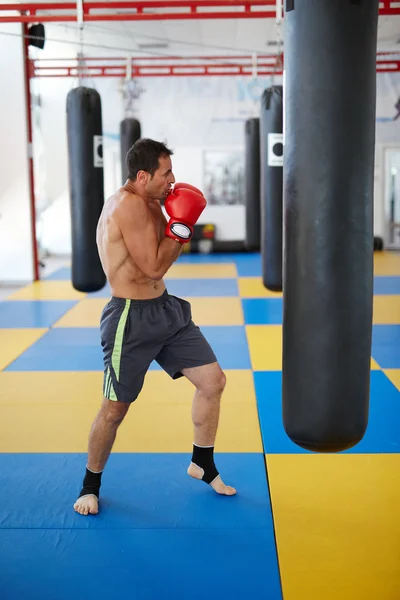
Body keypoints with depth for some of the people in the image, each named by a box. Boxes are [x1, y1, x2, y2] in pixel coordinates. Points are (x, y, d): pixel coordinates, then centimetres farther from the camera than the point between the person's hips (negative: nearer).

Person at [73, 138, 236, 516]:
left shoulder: (146, 203, 9)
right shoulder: (129, 206, -21)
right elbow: (155, 267, -21)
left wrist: (179, 225, 0)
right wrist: (181, 226, -12)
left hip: (165, 309, 9)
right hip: (132, 319, -9)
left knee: (213, 381, 7)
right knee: (115, 408, 3)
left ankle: (202, 465, 26)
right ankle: (90, 486, 26)